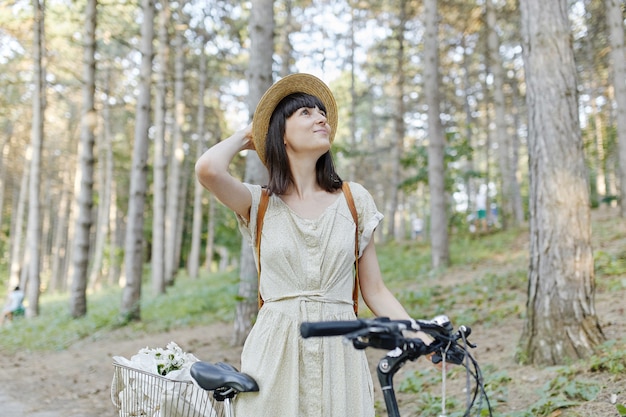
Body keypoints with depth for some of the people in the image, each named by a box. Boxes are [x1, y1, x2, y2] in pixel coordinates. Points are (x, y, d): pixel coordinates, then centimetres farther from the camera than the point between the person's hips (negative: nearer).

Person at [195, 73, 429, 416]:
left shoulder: (354, 199, 5)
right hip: (275, 353, -1)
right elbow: (208, 169, -18)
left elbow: (374, 291, 6)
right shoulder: (259, 204, 2)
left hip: (339, 352, 1)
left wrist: (421, 338, -8)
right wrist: (246, 136, 3)